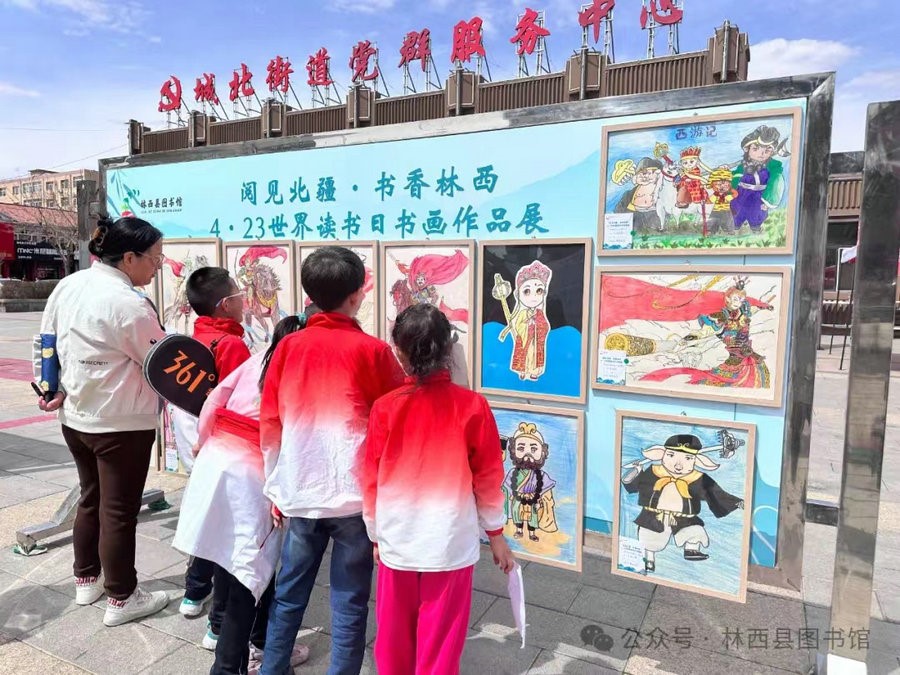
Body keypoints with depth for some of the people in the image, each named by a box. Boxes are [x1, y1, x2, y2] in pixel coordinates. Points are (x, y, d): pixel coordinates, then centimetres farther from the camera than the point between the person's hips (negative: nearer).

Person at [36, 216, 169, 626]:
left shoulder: (68, 286, 3)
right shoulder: (129, 304, -22)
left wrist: (54, 389, 18)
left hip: (75, 416, 8)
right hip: (122, 424, -8)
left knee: (90, 499, 23)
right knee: (119, 510, 5)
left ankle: (86, 579, 39)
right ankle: (121, 599, 20)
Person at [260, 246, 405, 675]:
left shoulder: (288, 346, 1)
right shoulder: (372, 351, -9)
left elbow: (269, 424, 5)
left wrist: (276, 486, 14)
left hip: (300, 493, 4)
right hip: (355, 495, -4)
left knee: (288, 595, 20)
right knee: (349, 604, 10)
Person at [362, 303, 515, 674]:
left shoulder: (385, 408, -9)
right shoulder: (473, 407, -11)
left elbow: (372, 481, -2)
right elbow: (488, 478, -4)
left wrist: (376, 535, 13)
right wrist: (496, 535, 9)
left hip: (397, 543, 1)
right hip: (451, 545, -1)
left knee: (394, 640, 20)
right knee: (440, 643, 13)